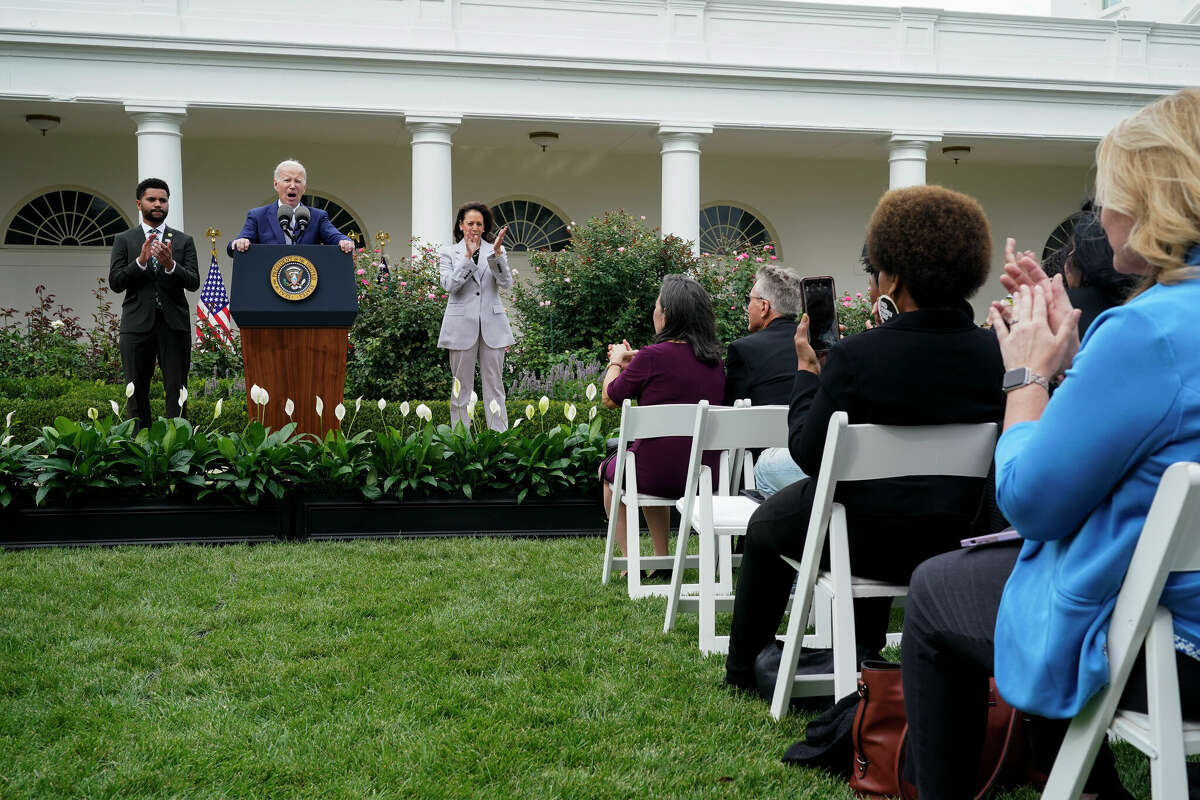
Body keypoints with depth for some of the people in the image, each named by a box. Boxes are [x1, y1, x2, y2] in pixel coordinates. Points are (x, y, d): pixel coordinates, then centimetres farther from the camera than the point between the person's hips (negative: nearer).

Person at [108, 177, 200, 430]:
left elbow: (194, 283, 0)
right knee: (136, 392, 3)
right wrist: (141, 260, -15)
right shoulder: (124, 240, 9)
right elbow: (115, 282, 0)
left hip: (174, 324, 0)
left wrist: (170, 264, -18)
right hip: (137, 324, 0)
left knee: (177, 391, -2)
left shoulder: (184, 241, 10)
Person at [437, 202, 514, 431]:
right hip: (462, 326, -1)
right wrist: (468, 255, -16)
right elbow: (449, 285, -9)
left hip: (492, 326, 1)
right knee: (461, 387, 4)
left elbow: (506, 282, -5)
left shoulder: (495, 250, 9)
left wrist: (496, 253, -18)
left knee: (494, 385, 4)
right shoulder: (448, 252, 6)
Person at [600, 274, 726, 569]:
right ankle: (662, 559, 36)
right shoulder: (713, 359, 1)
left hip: (660, 474, -5)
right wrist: (633, 361, 26)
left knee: (608, 469, 28)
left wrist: (616, 362, 16)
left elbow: (609, 398, -3)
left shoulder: (653, 356, -17)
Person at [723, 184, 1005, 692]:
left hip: (867, 538, -5)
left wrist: (807, 372, 0)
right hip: (953, 537, 5)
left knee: (766, 524, 27)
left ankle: (743, 670, 42)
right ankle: (865, 659, 55)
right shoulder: (994, 354, -11)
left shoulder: (856, 355, -24)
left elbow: (807, 452, -14)